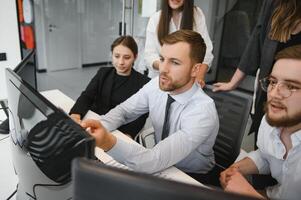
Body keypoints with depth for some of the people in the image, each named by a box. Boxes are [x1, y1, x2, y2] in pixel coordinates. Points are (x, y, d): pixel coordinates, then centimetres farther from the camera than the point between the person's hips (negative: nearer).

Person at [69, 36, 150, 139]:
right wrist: (76, 114, -22)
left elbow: (139, 118, -11)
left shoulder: (144, 83, -4)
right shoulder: (103, 73, 11)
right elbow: (86, 96, -1)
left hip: (119, 133, -3)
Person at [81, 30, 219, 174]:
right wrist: (99, 127, -24)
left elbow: (156, 161, -39)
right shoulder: (156, 85, -13)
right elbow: (122, 111, -4)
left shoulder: (203, 111, -31)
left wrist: (108, 142, -52)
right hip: (161, 169, 5)